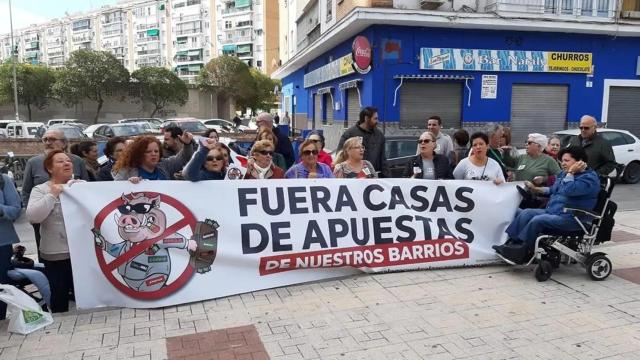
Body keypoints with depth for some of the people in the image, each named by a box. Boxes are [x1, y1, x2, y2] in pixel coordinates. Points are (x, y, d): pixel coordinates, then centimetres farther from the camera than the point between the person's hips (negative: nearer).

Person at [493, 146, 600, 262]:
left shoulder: (590, 177, -11)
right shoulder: (564, 173, 17)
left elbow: (569, 190, -28)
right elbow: (552, 190, 32)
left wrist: (571, 172, -18)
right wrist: (536, 189, 22)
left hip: (571, 219, -9)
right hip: (551, 211, 9)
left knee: (537, 221, -28)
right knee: (526, 213, -7)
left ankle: (522, 251, -16)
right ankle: (511, 243, -13)